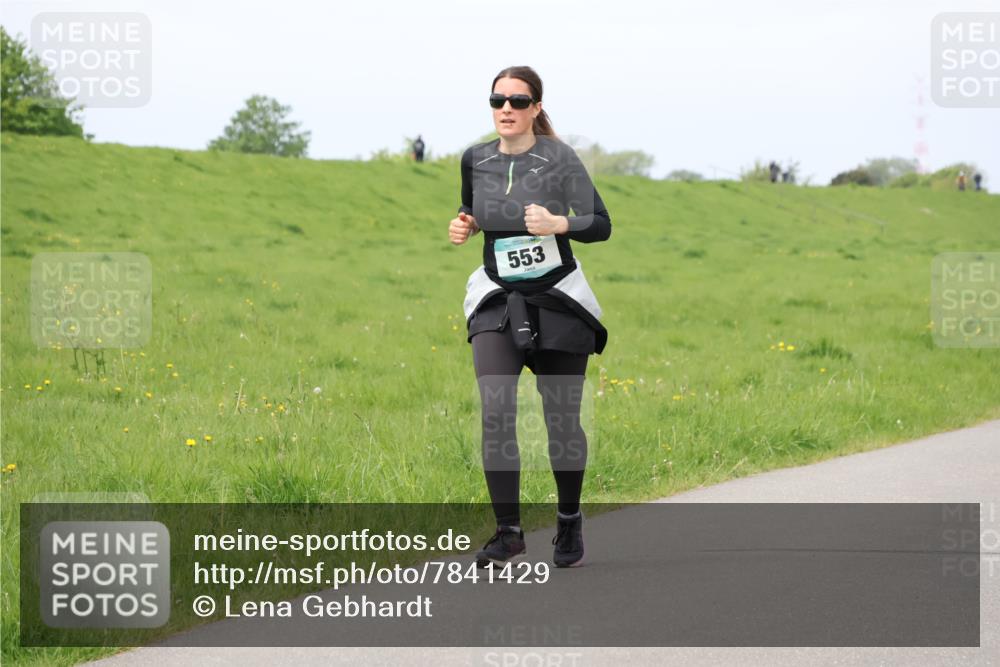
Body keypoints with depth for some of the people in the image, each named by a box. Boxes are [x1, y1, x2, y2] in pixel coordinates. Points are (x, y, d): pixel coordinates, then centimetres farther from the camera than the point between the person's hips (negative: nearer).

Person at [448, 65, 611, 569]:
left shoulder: (559, 158, -8)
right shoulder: (475, 160, 3)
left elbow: (600, 224, -10)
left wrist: (557, 223, -27)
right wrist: (463, 227, 1)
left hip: (558, 300, -2)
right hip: (497, 300, 2)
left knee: (562, 419, 4)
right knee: (495, 411, -15)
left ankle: (569, 522, 26)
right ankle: (508, 531, -10)